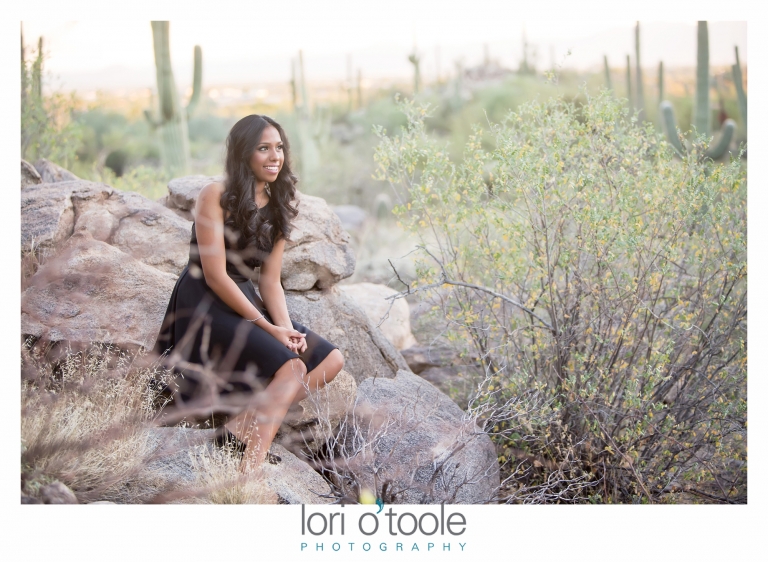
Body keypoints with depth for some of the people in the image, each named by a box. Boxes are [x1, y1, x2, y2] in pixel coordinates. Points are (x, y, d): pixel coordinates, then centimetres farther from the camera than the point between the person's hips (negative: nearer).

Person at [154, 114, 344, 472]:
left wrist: (287, 328, -10)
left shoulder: (276, 208, 10)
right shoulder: (216, 196, -11)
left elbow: (270, 280, 8)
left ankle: (243, 424, -17)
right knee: (291, 366, -26)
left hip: (247, 305, 8)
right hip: (204, 308, -8)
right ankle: (250, 469, -31)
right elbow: (215, 276, -17)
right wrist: (269, 328, -18)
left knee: (331, 360, -6)